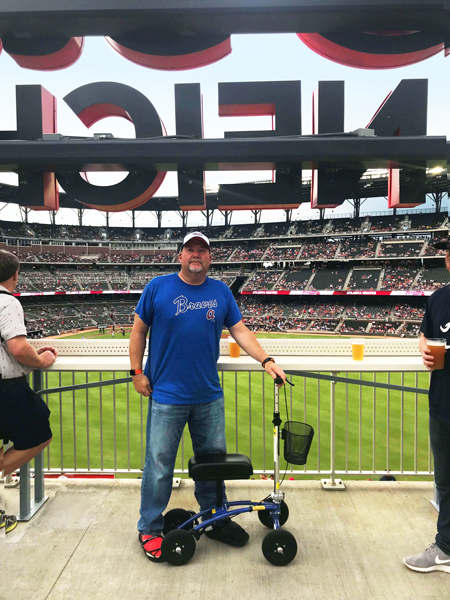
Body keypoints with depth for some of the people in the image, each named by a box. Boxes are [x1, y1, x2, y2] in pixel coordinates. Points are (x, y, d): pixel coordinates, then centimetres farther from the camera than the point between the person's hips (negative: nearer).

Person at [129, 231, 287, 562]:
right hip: (167, 395, -3)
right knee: (159, 463, 4)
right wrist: (137, 372, -1)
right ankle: (150, 529, 26)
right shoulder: (158, 287, -2)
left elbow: (240, 330, 7)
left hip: (209, 395, 4)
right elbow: (139, 330, 3)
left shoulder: (221, 291, 6)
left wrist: (267, 360, -4)